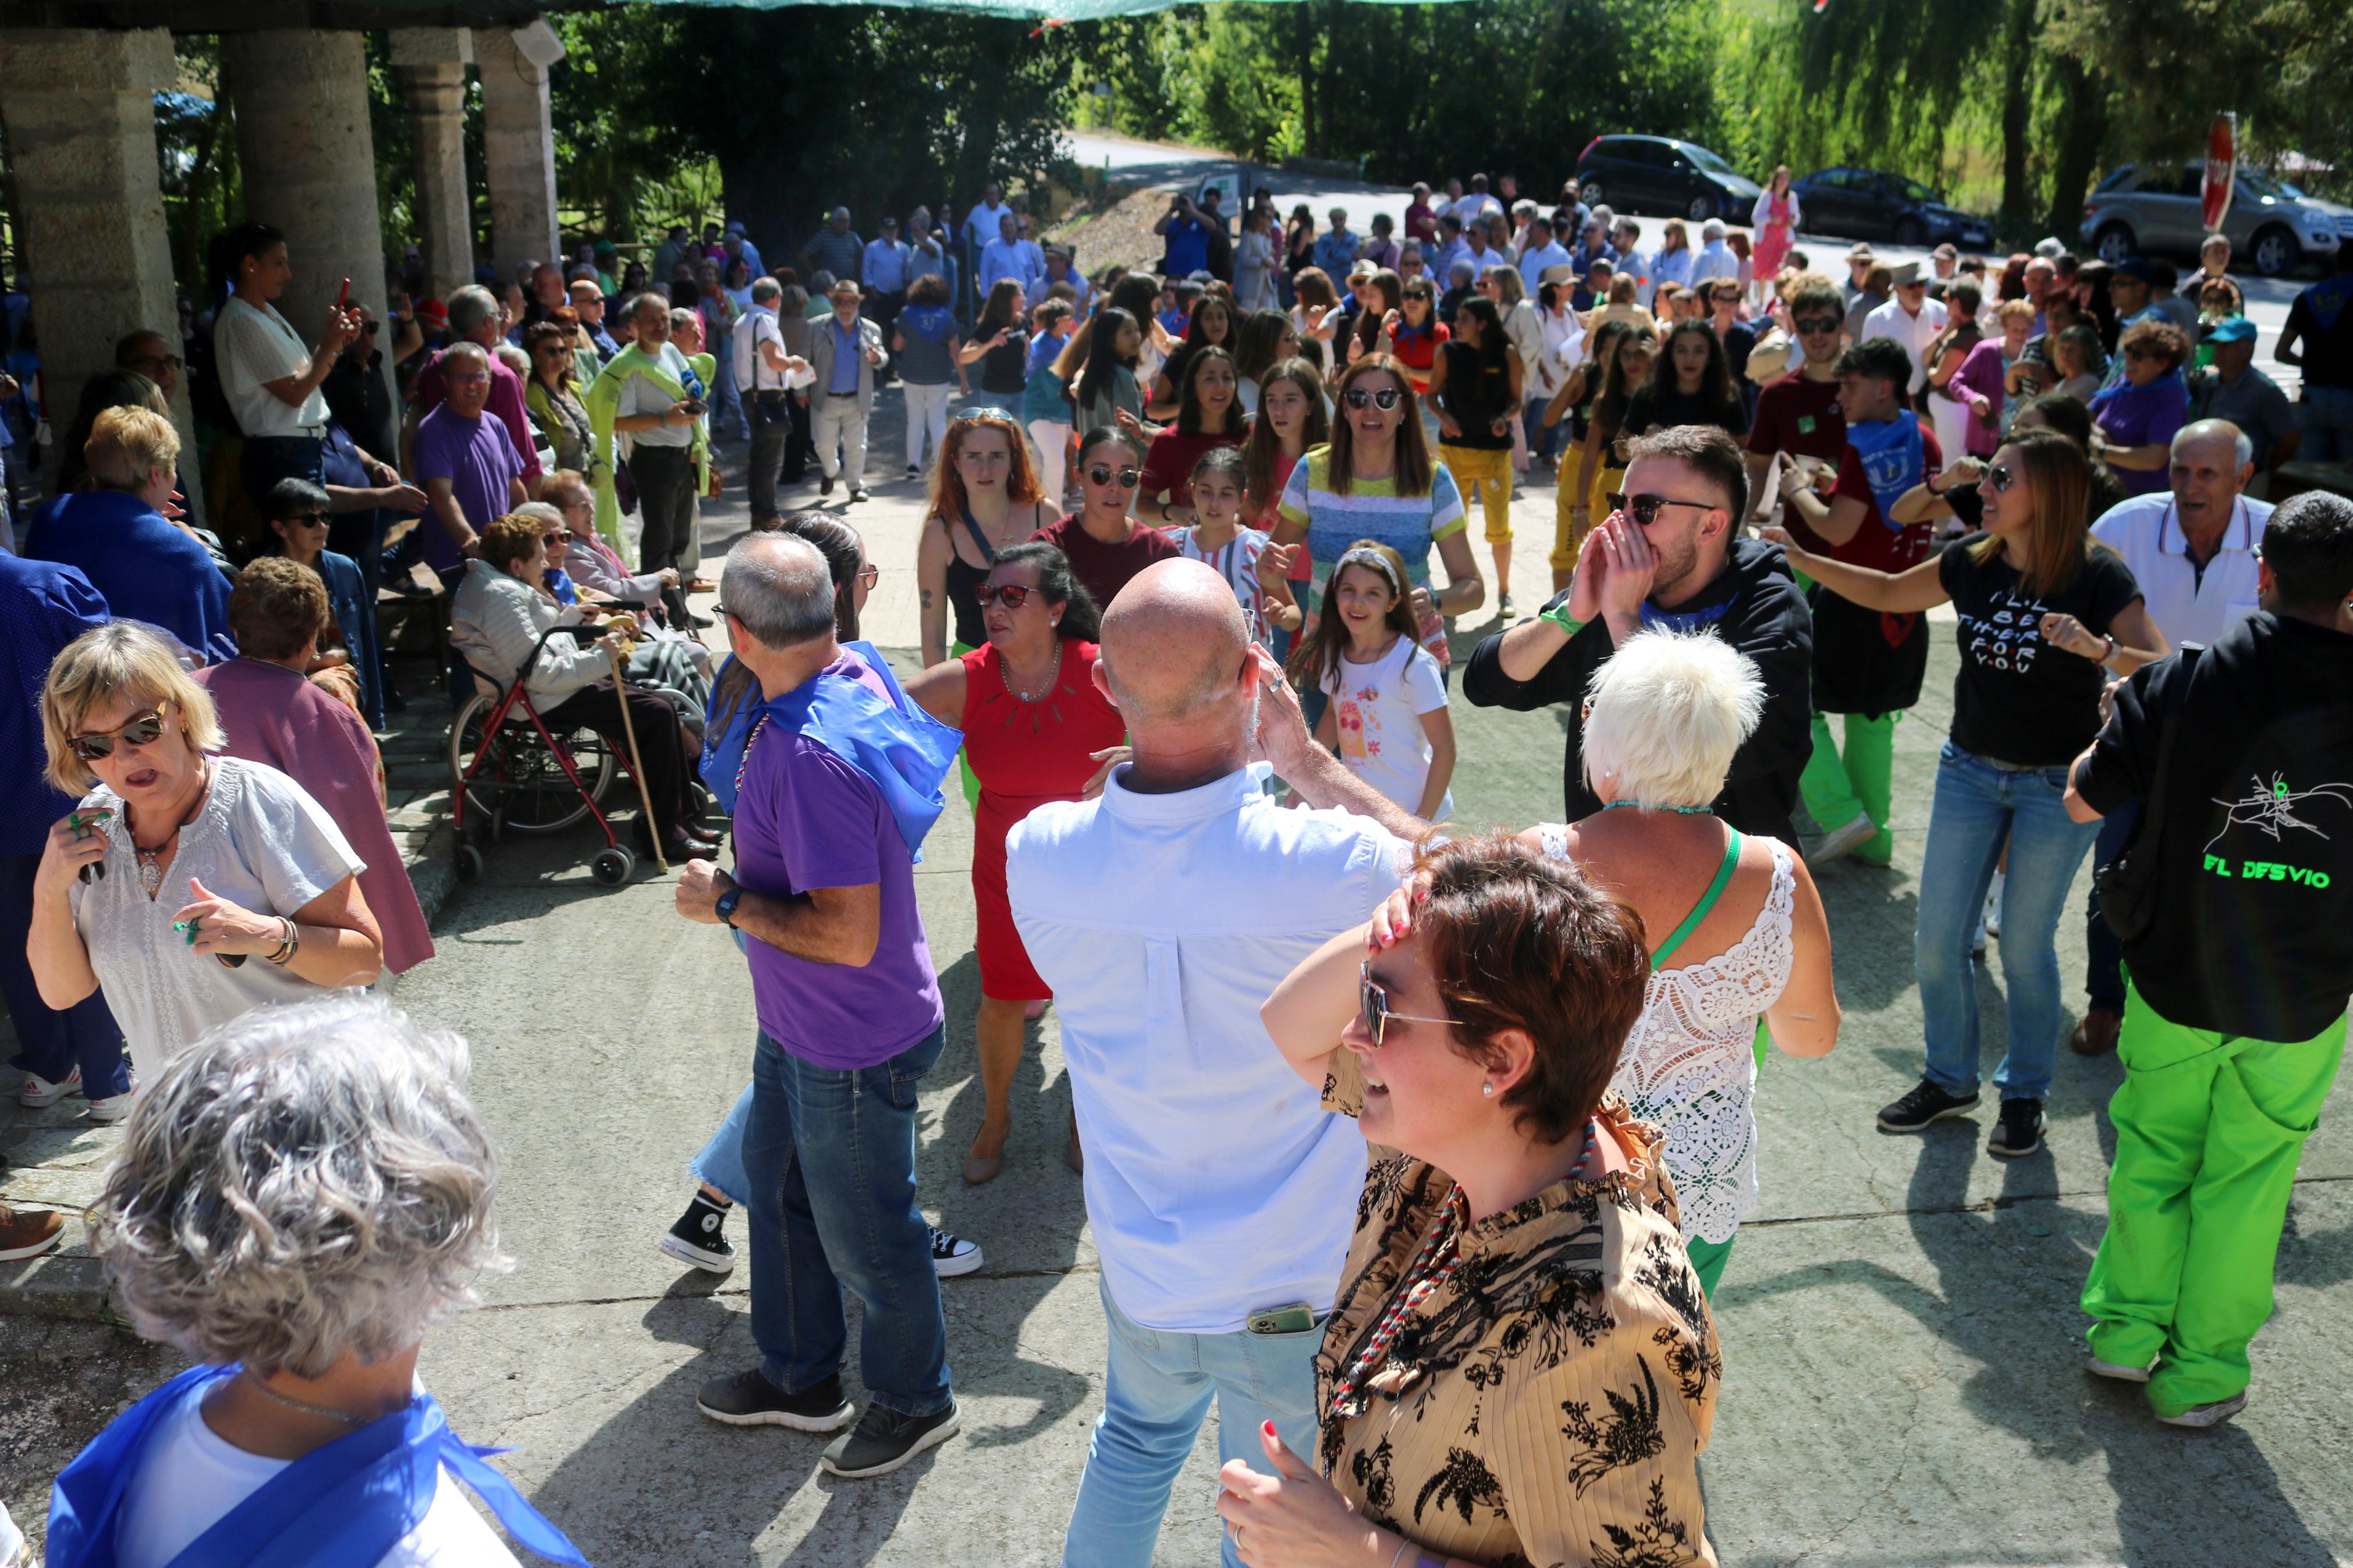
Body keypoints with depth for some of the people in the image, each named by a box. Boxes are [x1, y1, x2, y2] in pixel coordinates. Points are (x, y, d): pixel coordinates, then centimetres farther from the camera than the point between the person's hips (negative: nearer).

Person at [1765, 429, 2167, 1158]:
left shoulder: (2098, 577, -16)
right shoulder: (1973, 561, -2)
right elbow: (1887, 593, 13)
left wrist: (2100, 648, -40)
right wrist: (1800, 557, 5)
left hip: (2055, 783, -4)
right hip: (1970, 768, 5)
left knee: (2025, 946, 5)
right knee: (1937, 939, 6)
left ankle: (2025, 1093, 27)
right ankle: (1949, 1080, 27)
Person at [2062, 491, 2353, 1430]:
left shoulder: (2179, 685, -15)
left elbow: (2083, 800, -4)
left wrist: (2118, 723, 13)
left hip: (2177, 975, 0)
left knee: (2152, 1148, 19)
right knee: (2247, 1177, 14)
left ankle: (2127, 1327, 28)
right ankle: (2200, 1373, 24)